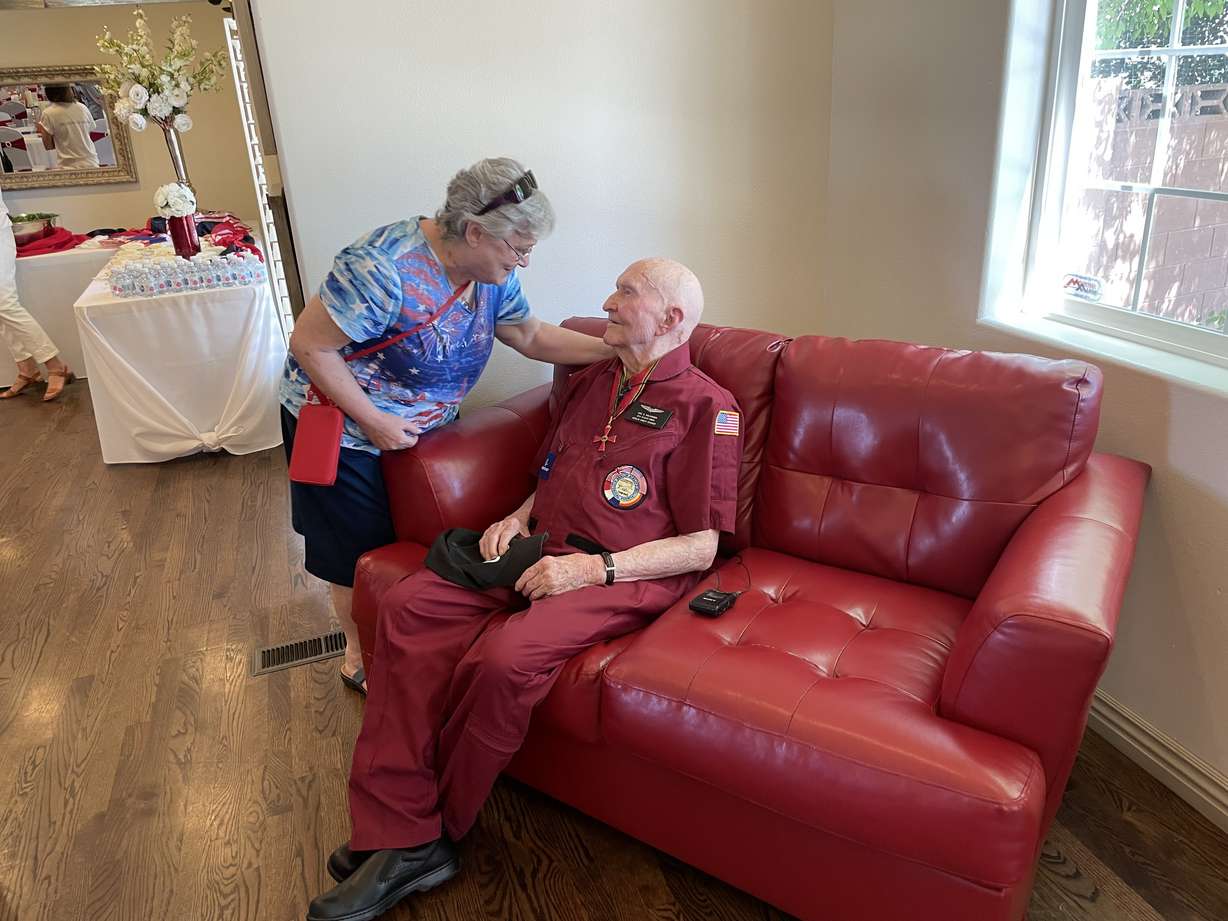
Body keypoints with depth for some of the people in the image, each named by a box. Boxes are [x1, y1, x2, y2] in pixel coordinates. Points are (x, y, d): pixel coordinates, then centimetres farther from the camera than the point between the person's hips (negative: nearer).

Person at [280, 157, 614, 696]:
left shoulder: (489, 270, -9)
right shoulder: (385, 270, -34)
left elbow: (531, 336, 0)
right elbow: (309, 346, -27)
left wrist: (616, 349, -10)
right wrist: (373, 421, -26)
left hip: (424, 423, 7)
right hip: (345, 430, -7)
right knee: (361, 552, 10)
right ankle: (360, 659, 36)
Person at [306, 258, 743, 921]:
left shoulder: (704, 406, -4)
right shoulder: (590, 381, 19)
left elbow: (704, 544, -9)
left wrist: (594, 568, -17)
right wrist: (516, 518, 7)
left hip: (627, 574, -7)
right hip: (540, 549, 7)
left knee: (503, 659, -32)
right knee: (407, 607, -15)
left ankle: (434, 828, -3)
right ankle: (400, 839, -14)